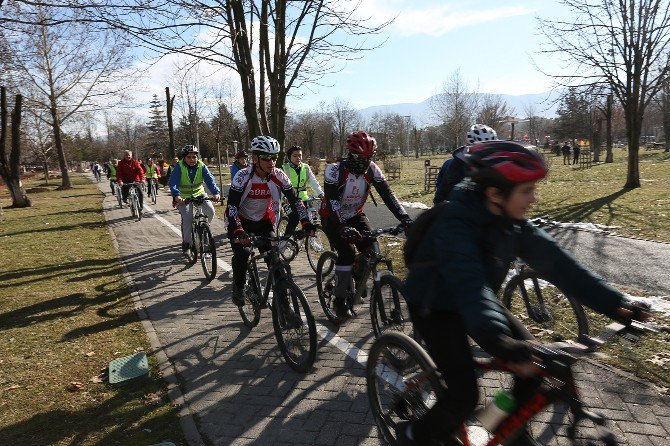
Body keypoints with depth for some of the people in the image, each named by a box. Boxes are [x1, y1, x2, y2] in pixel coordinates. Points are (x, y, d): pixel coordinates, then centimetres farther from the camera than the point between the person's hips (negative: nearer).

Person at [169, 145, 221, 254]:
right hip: (183, 197, -3)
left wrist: (216, 192, -41)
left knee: (210, 211, -16)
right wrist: (176, 195, -46)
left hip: (199, 194, 3)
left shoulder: (202, 166, -10)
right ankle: (187, 242, -4)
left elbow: (210, 180, -22)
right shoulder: (179, 167, -16)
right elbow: (173, 183, -26)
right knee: (187, 217, -20)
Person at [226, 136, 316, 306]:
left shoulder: (279, 176, -18)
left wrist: (306, 223, -25)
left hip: (264, 221, 3)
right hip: (240, 221, -3)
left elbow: (295, 201, -12)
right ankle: (238, 288, 1)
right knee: (242, 252, -25)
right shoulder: (243, 177, -27)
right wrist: (238, 231, -46)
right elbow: (231, 206, -32)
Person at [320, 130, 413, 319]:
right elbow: (331, 201, -34)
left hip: (355, 215, 5)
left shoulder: (372, 170, -13)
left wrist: (405, 219, -29)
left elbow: (388, 195, -17)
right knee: (347, 252, -21)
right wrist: (344, 227, -48)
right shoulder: (334, 170, -26)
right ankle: (339, 299, -4)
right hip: (333, 218, -4)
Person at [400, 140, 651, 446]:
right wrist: (501, 343, -58)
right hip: (434, 307, -7)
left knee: (534, 364, -4)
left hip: (476, 301, 7)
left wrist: (615, 304, -18)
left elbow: (554, 261, -11)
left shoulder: (510, 220, -8)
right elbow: (468, 284, -45)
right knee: (464, 396, -15)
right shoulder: (456, 224, -31)